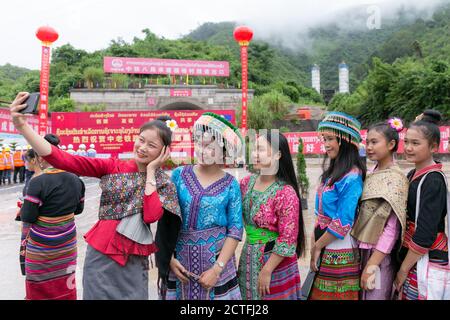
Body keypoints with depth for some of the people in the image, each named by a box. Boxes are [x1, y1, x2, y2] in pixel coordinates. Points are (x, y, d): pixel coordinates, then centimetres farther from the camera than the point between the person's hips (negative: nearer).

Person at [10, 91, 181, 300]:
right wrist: (22, 125, -23)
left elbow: (151, 216, -19)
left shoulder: (163, 183, -1)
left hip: (134, 261, 0)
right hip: (100, 255, 0)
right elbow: (63, 161, -13)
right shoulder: (113, 167, -2)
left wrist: (151, 170, -14)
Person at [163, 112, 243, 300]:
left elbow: (235, 230, -6)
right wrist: (170, 257, -8)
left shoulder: (230, 185, -5)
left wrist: (217, 269, -12)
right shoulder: (179, 175, -3)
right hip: (180, 260, 1)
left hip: (217, 260, -1)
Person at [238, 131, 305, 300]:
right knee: (248, 294, 19)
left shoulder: (286, 193, -19)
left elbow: (288, 239, -18)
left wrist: (267, 270, -16)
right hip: (248, 258, 6)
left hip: (275, 260, -6)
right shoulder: (246, 183, -1)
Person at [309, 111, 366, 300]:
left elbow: (342, 223, -19)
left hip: (339, 253, -8)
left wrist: (317, 246, -9)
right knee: (319, 294, 18)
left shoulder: (351, 177, -19)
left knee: (335, 294, 9)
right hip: (324, 249, 8)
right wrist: (314, 244, 5)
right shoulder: (331, 171, 8)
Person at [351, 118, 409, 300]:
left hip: (380, 255, -7)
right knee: (363, 295, 19)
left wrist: (372, 264, -17)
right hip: (364, 250, 7)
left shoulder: (395, 178, -16)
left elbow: (392, 229, -18)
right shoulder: (373, 174, 6)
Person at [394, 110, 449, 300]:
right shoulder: (413, 175, 7)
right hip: (412, 256, 7)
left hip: (428, 261, -7)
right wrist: (404, 265, 11)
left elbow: (425, 235, -21)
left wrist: (403, 270, -13)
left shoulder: (433, 180, -17)